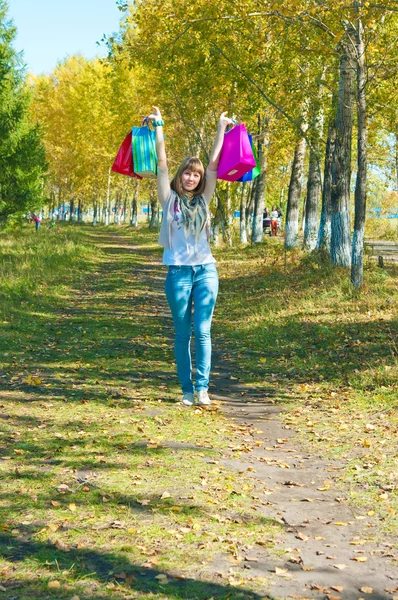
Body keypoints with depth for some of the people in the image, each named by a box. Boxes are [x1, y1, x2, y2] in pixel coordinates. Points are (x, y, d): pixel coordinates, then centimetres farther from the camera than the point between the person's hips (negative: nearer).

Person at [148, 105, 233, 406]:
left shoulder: (203, 199, 11)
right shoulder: (170, 199, 5)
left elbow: (214, 164, 11)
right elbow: (162, 164, 1)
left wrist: (221, 129, 13)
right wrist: (159, 127, 1)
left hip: (206, 270, 2)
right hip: (178, 272, -2)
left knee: (203, 331, -3)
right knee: (182, 333, 4)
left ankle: (203, 387, 0)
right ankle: (187, 389, 9)